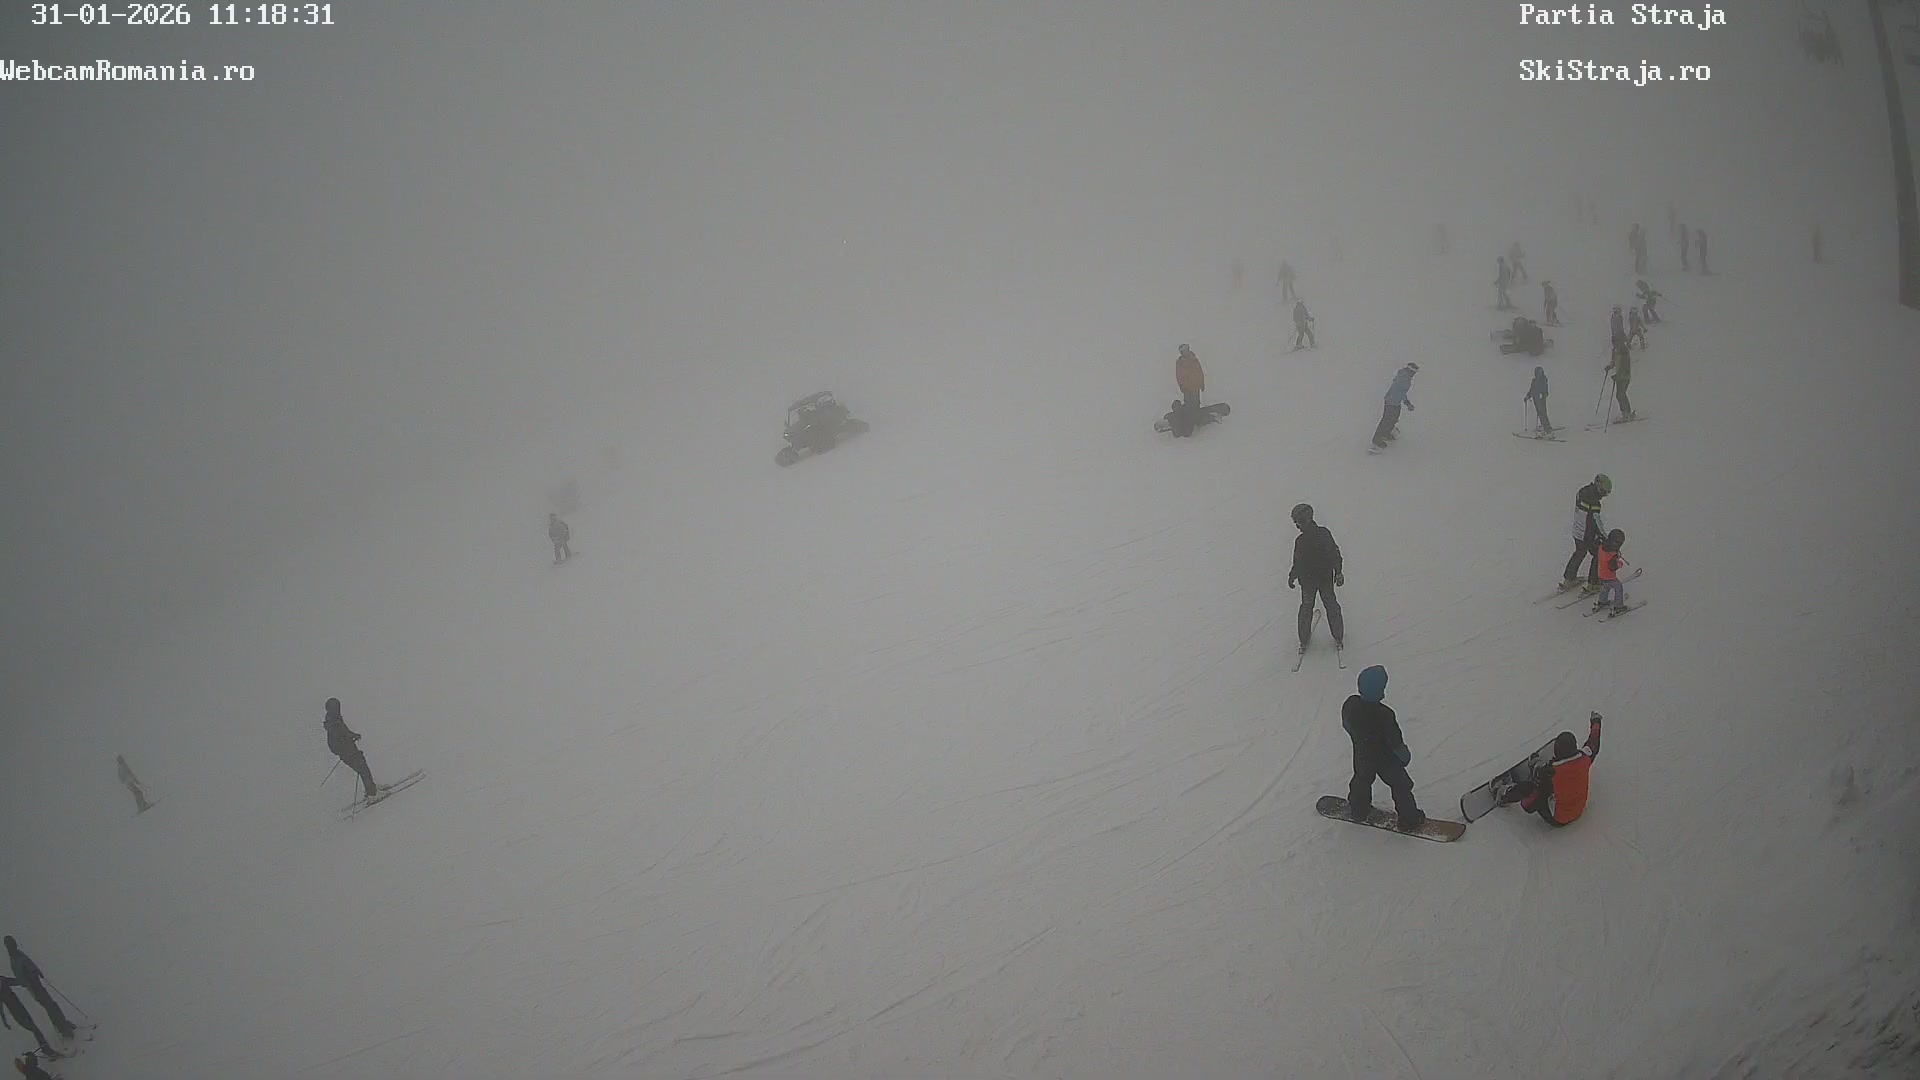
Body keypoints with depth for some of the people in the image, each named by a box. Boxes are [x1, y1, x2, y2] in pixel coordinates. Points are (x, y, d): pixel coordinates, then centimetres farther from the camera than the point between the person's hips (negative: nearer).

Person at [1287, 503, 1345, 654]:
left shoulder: (1300, 541, -27)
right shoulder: (1325, 533, -14)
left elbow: (1298, 565, -18)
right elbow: (1335, 555, -3)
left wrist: (1291, 578, 0)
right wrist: (1338, 572, 11)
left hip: (1307, 581, -3)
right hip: (1326, 578, 3)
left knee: (1306, 608, 18)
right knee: (1332, 607, 21)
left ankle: (1304, 641, 27)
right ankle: (1338, 639, 31)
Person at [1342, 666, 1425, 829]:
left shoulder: (1350, 705, -20)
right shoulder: (1384, 715, -37)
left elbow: (1346, 725, 1)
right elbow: (1395, 742, -24)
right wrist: (1405, 756, -3)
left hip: (1361, 755, 5)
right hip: (1385, 758, -5)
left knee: (1362, 780, 30)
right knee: (1401, 785, 17)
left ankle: (1358, 810, 47)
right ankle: (1409, 818, 31)